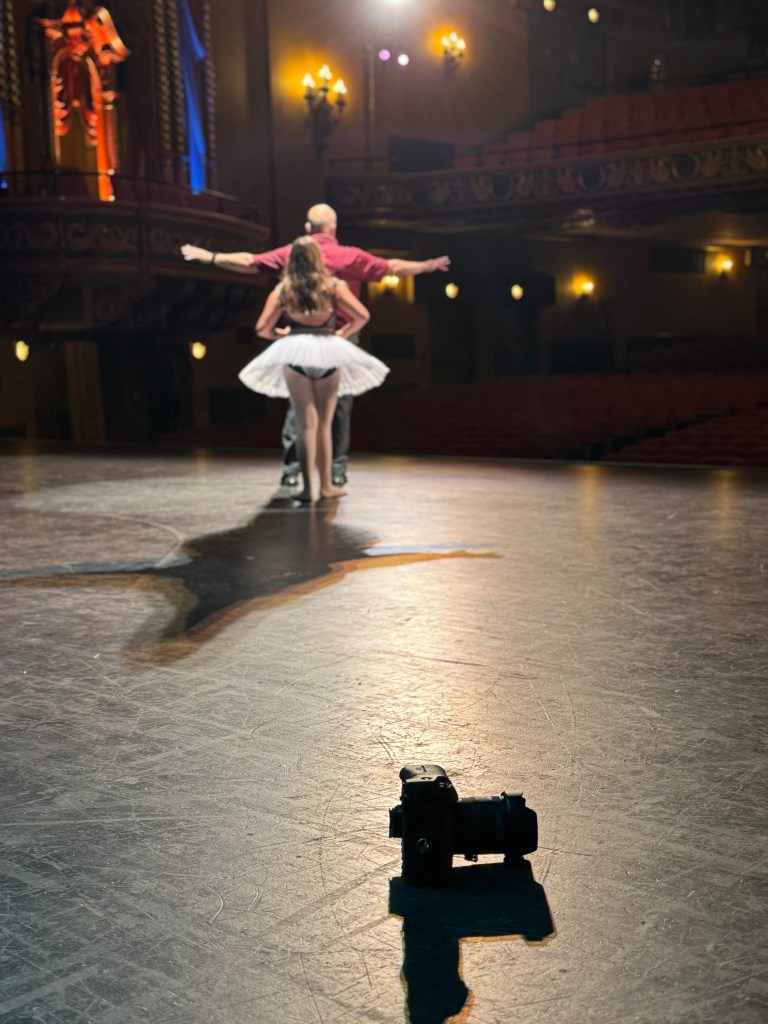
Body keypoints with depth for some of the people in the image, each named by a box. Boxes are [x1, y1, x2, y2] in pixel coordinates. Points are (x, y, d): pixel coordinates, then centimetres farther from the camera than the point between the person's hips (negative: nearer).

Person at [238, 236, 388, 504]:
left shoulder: (282, 291, 1)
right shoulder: (334, 286, 1)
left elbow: (262, 328, -1)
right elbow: (362, 316, -4)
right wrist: (343, 333, 10)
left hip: (294, 354, 0)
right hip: (328, 354, 0)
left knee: (306, 423, 3)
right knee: (324, 424, 10)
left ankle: (309, 487, -3)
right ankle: (327, 485, 15)